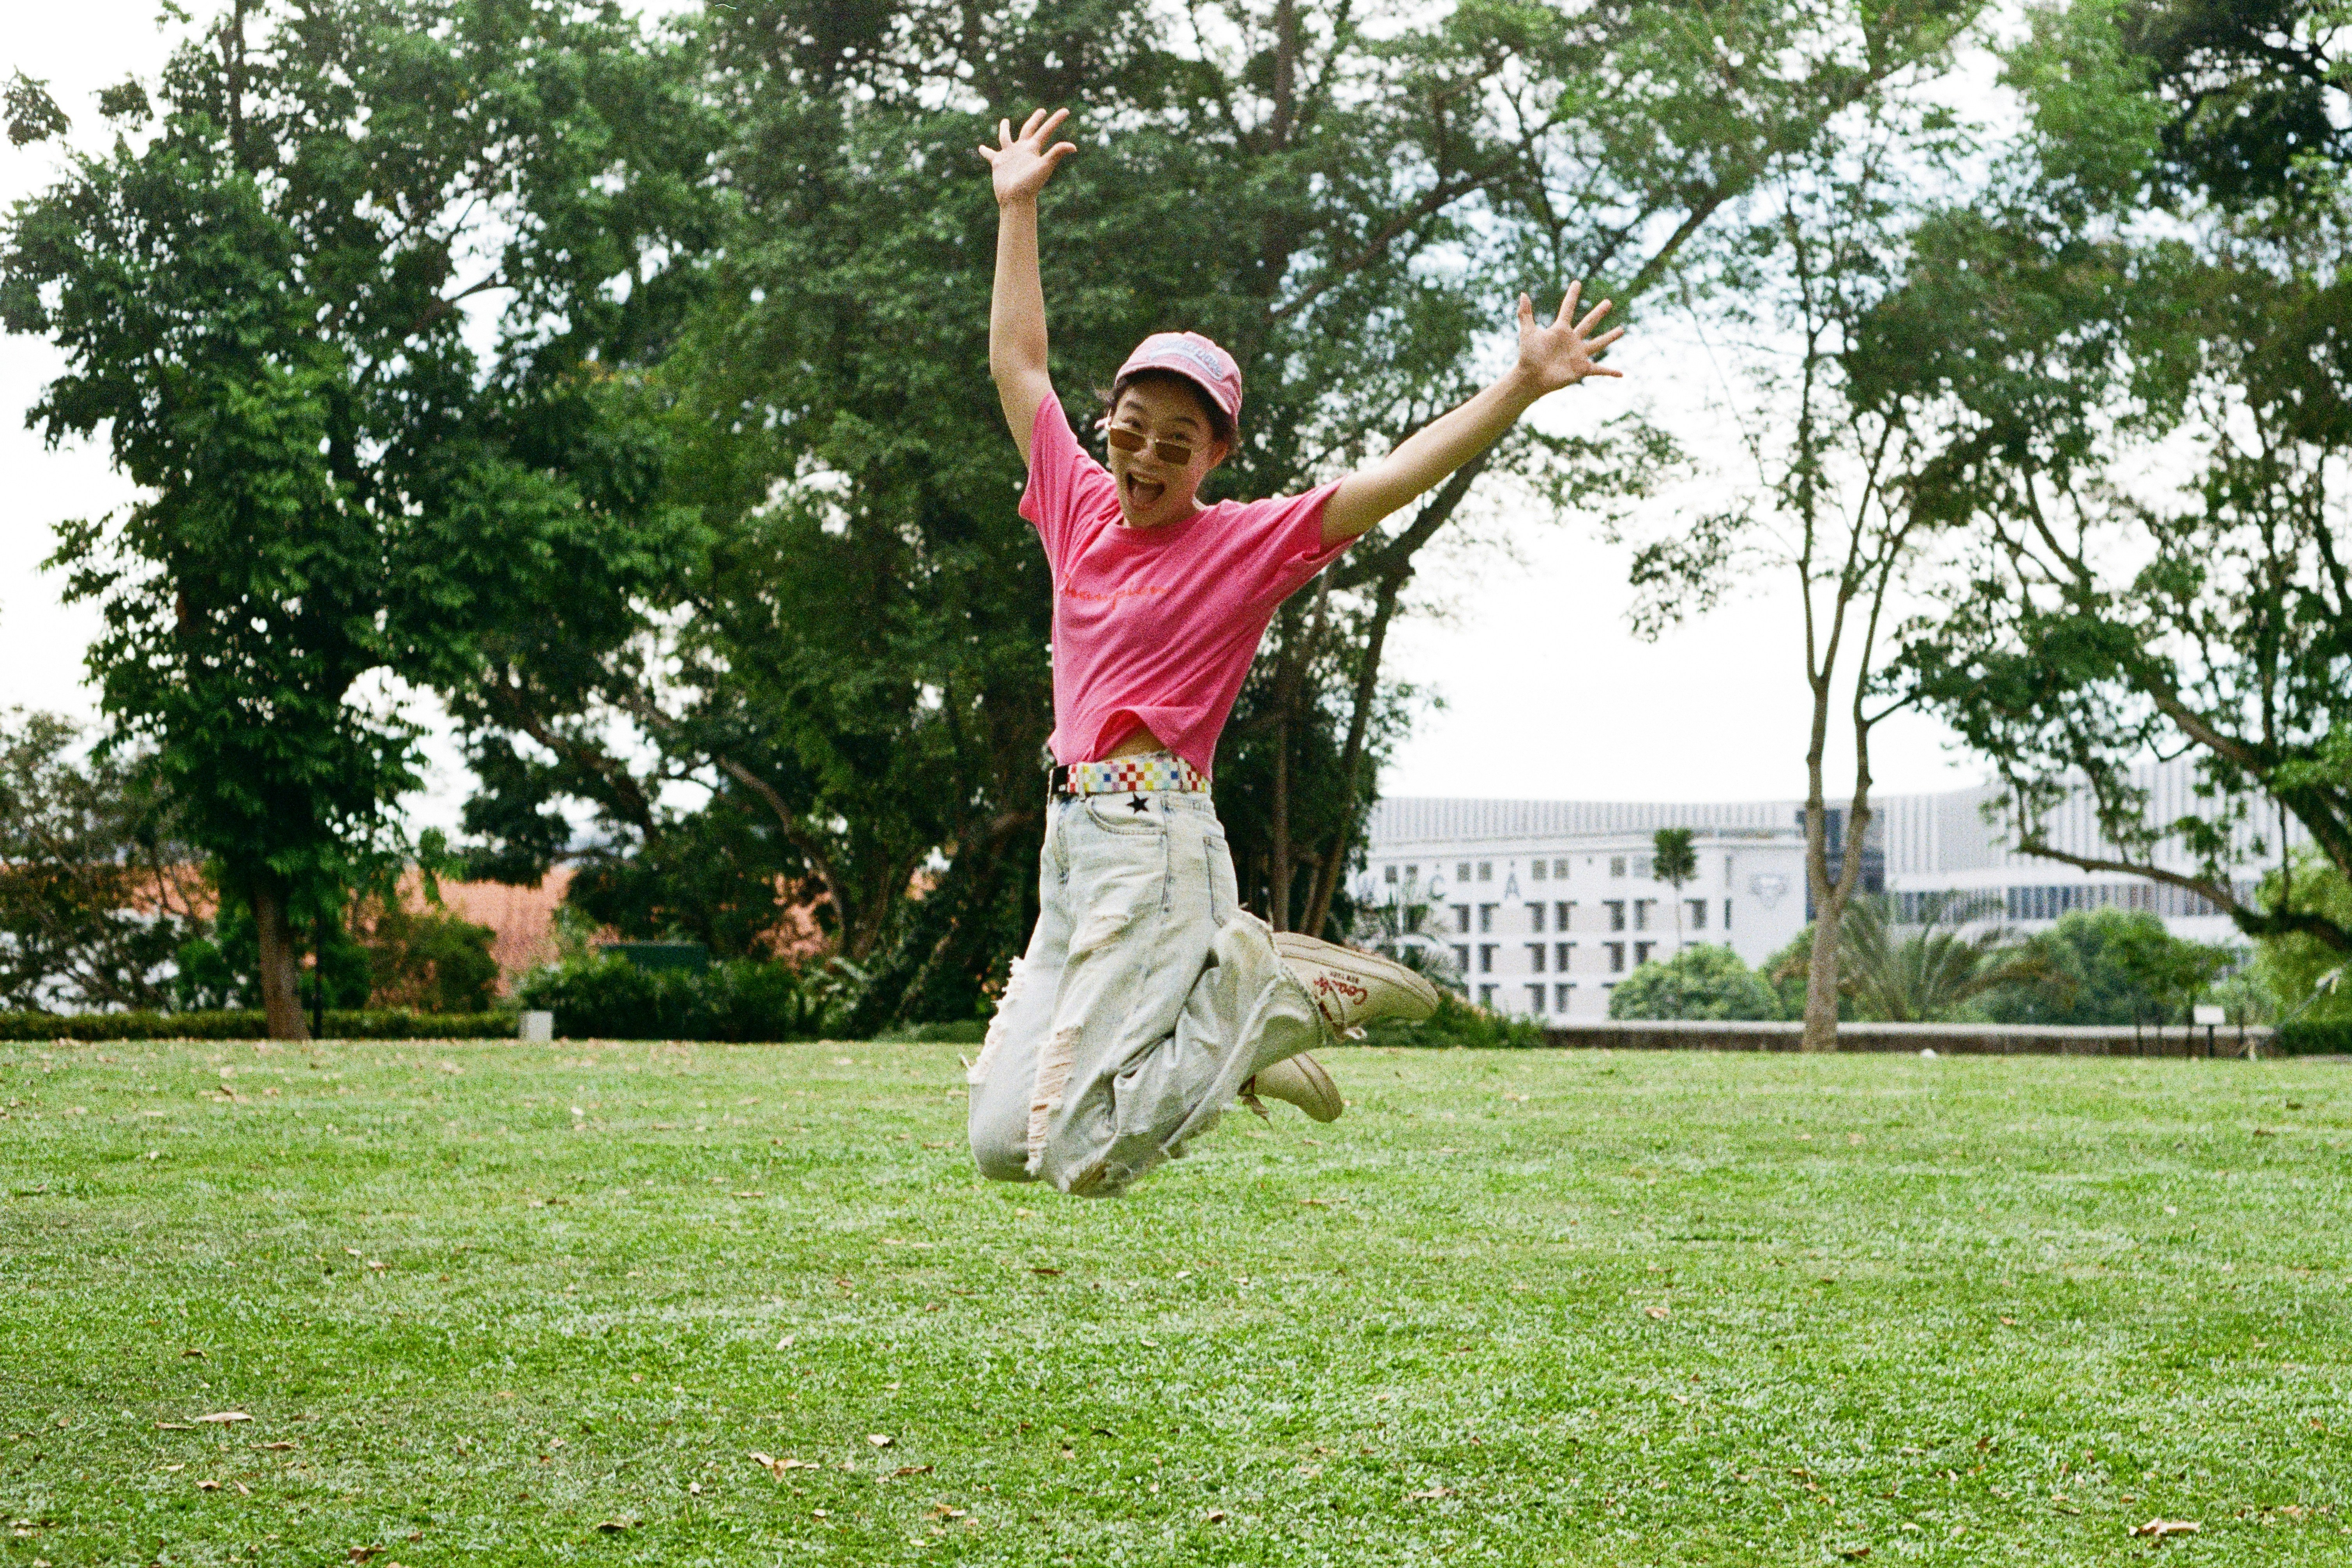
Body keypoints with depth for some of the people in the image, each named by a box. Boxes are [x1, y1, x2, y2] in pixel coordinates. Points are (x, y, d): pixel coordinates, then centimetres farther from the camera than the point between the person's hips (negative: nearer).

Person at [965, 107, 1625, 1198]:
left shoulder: (1246, 541, 0)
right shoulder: (1080, 511, 14)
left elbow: (1400, 475, -8)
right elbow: (1017, 363, 24)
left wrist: (1523, 389, -19)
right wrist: (1017, 208, 26)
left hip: (1156, 839, -7)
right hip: (1068, 844, 7)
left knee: (1079, 1160, -14)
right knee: (1001, 1146, 5)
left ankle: (1269, 995, 5)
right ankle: (1216, 1017, 19)